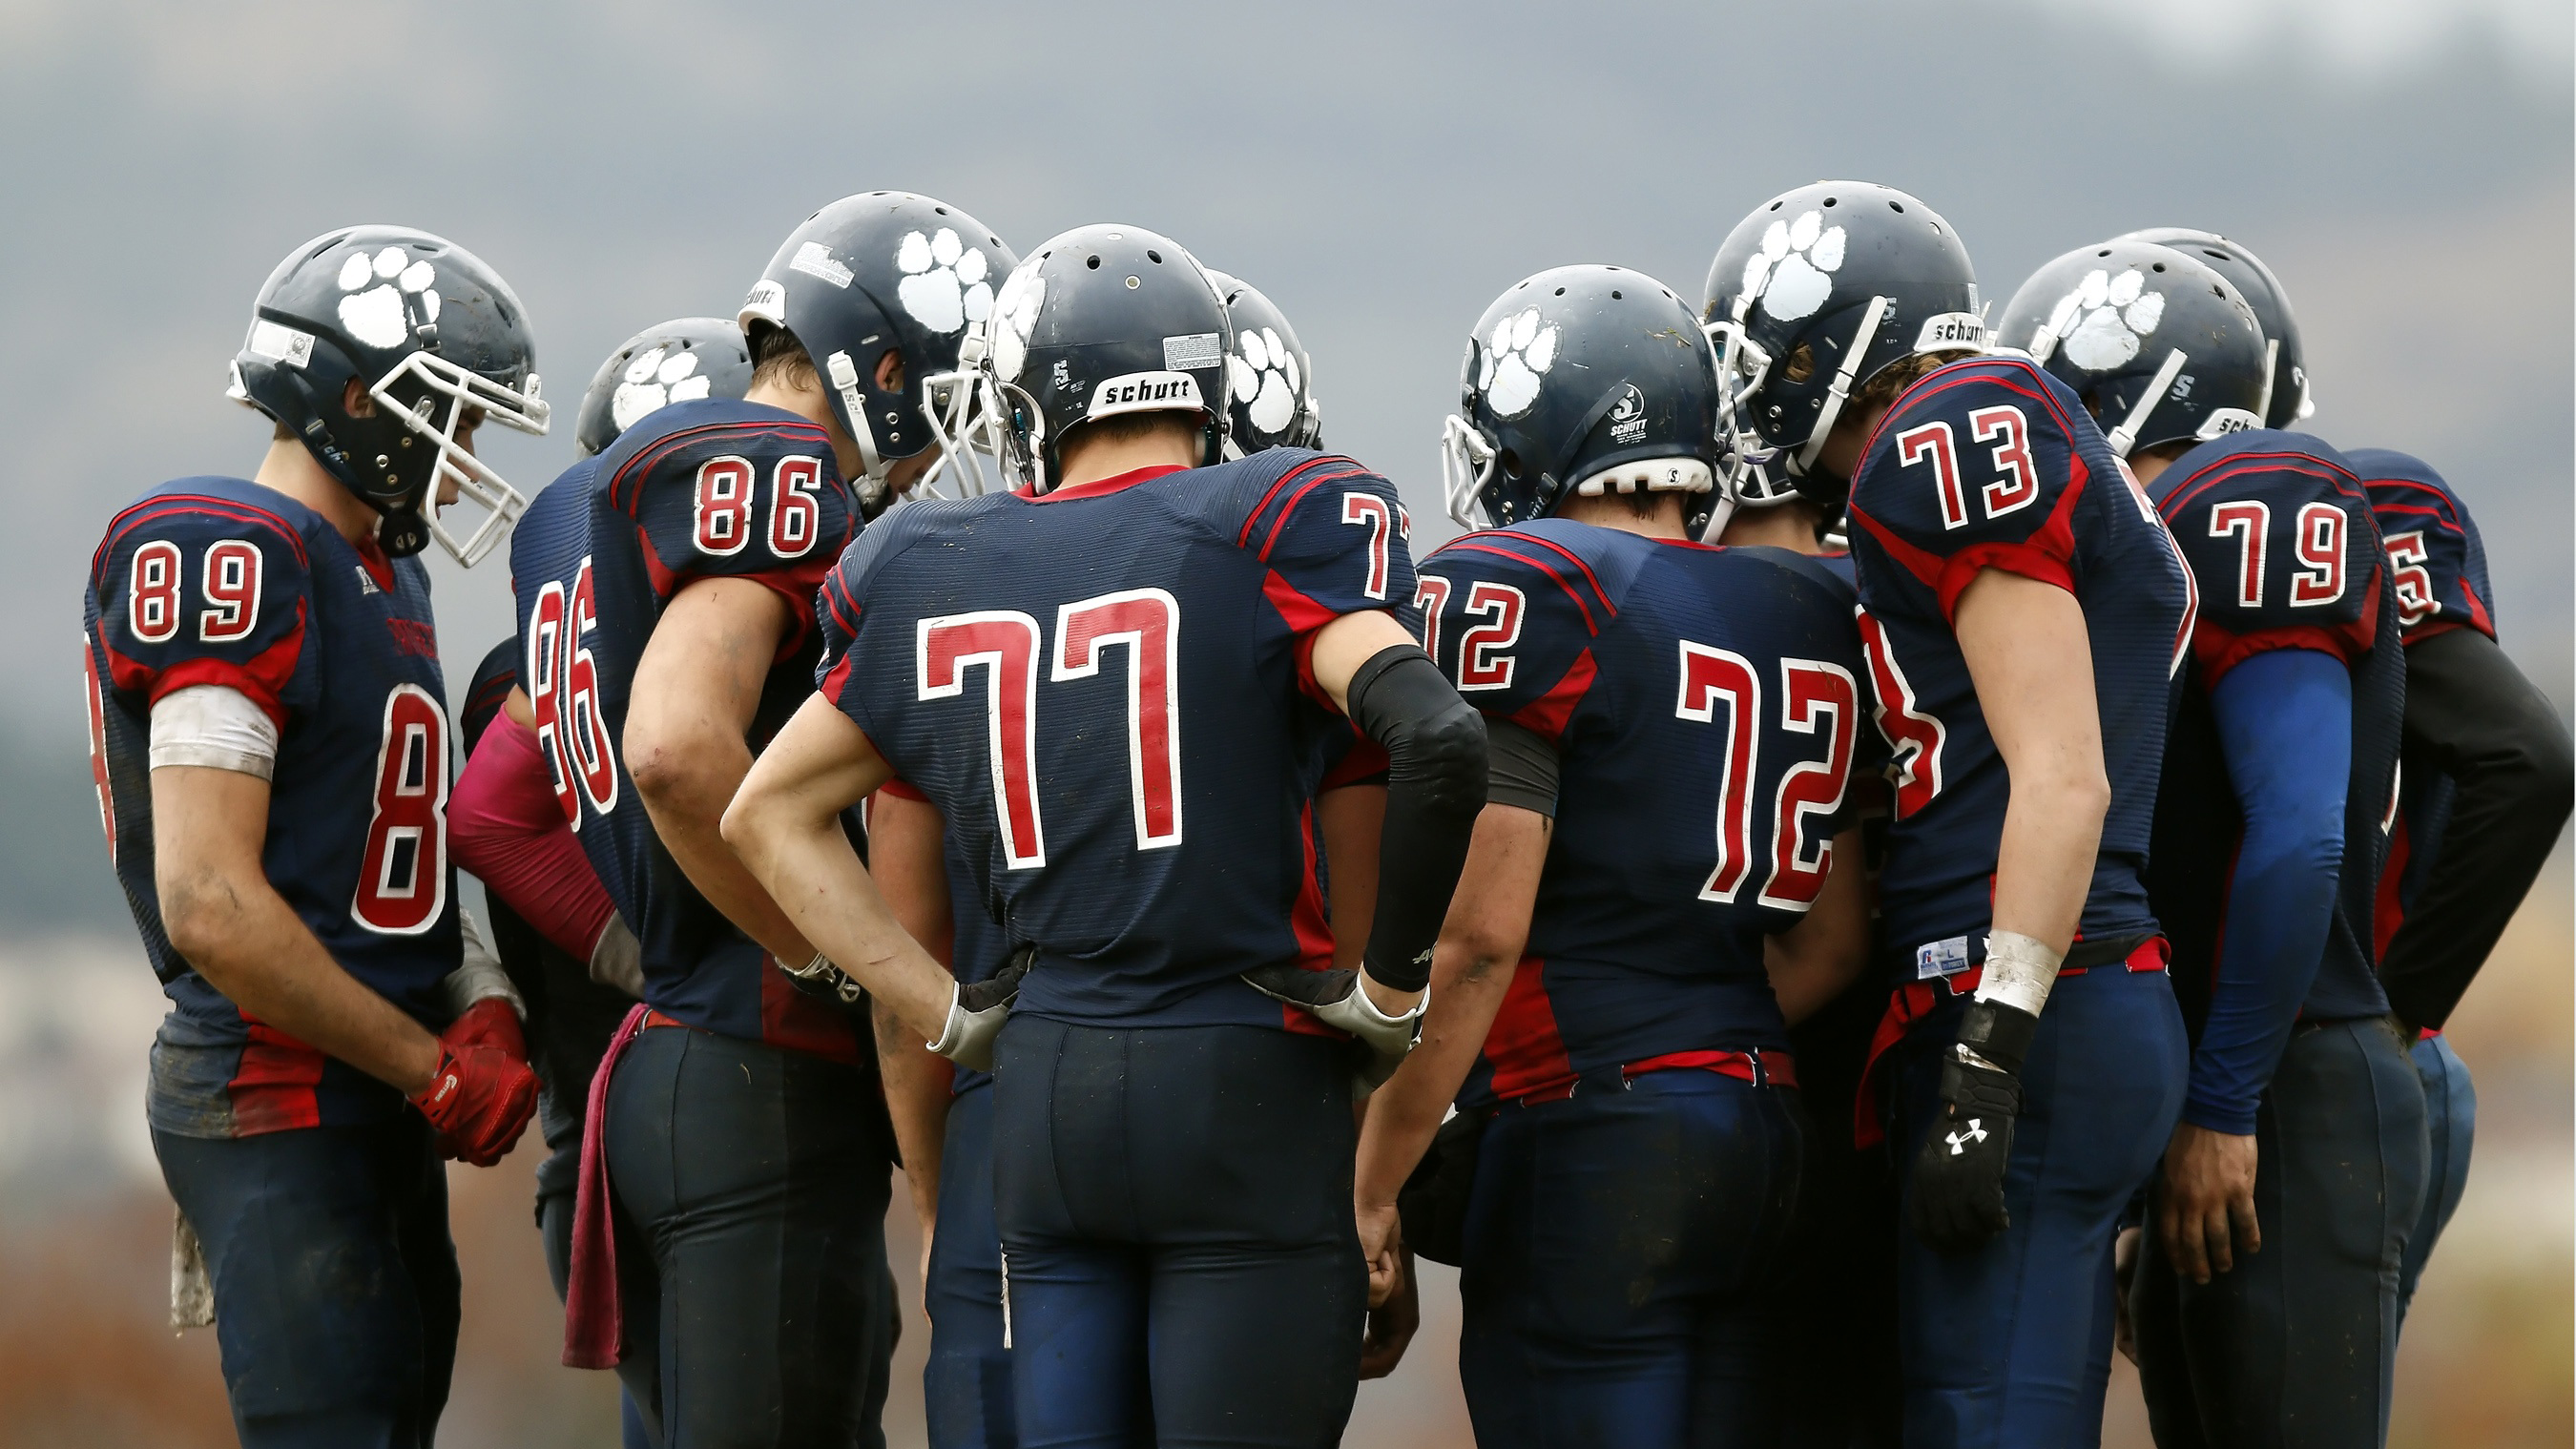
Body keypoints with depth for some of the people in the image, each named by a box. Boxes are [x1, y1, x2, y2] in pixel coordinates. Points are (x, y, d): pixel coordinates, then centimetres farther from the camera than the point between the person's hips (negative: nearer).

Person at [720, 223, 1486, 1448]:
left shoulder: (937, 571, 11)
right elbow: (1437, 738, -19)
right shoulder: (1269, 533, -5)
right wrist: (1388, 990, -7)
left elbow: (769, 815, 20)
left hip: (1042, 1094, 4)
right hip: (1239, 1089, -4)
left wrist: (948, 1015, 16)